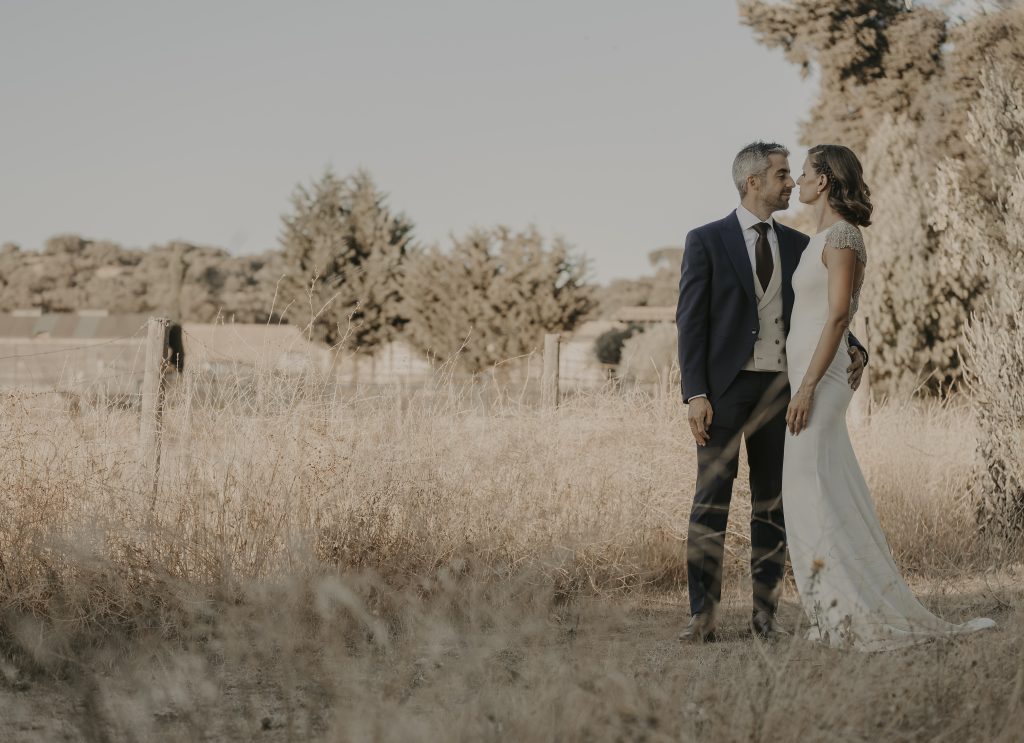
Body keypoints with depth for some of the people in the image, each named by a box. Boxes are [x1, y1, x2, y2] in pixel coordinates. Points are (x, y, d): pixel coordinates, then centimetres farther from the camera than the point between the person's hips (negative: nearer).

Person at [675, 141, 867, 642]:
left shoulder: (798, 245, 12)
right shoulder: (707, 241, -1)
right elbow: (690, 321, -4)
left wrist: (851, 351, -7)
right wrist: (695, 394, -12)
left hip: (781, 390, 4)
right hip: (726, 388, -4)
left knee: (772, 503, 6)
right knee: (711, 501, -4)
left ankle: (765, 612, 12)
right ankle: (702, 615, -2)